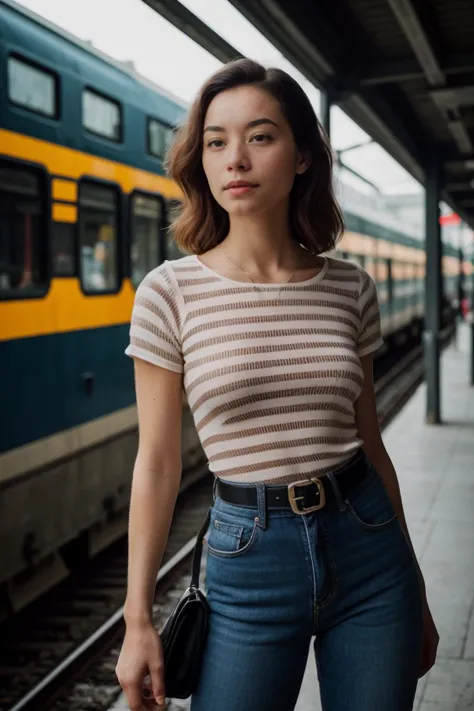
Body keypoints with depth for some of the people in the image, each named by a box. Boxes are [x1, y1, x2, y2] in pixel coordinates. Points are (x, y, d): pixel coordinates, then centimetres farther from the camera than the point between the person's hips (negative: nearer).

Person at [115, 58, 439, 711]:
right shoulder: (170, 293, -6)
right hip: (248, 558, -2)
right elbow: (158, 463, -4)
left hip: (367, 547, 3)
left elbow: (370, 440, 9)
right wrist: (138, 620, -3)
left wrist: (415, 591, 14)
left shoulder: (351, 290, 1)